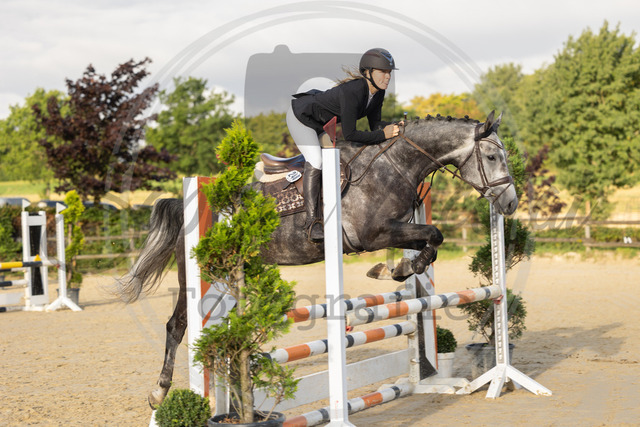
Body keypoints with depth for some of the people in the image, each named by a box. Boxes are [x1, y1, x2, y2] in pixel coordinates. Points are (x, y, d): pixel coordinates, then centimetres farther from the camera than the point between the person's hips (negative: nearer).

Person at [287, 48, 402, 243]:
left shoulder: (378, 92, -12)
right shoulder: (352, 91, -37)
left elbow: (375, 125, -5)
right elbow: (349, 134, -35)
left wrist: (392, 127, -24)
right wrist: (383, 135, -34)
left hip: (322, 122, 10)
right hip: (300, 115, -9)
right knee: (315, 161, -23)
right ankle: (312, 221, -23)